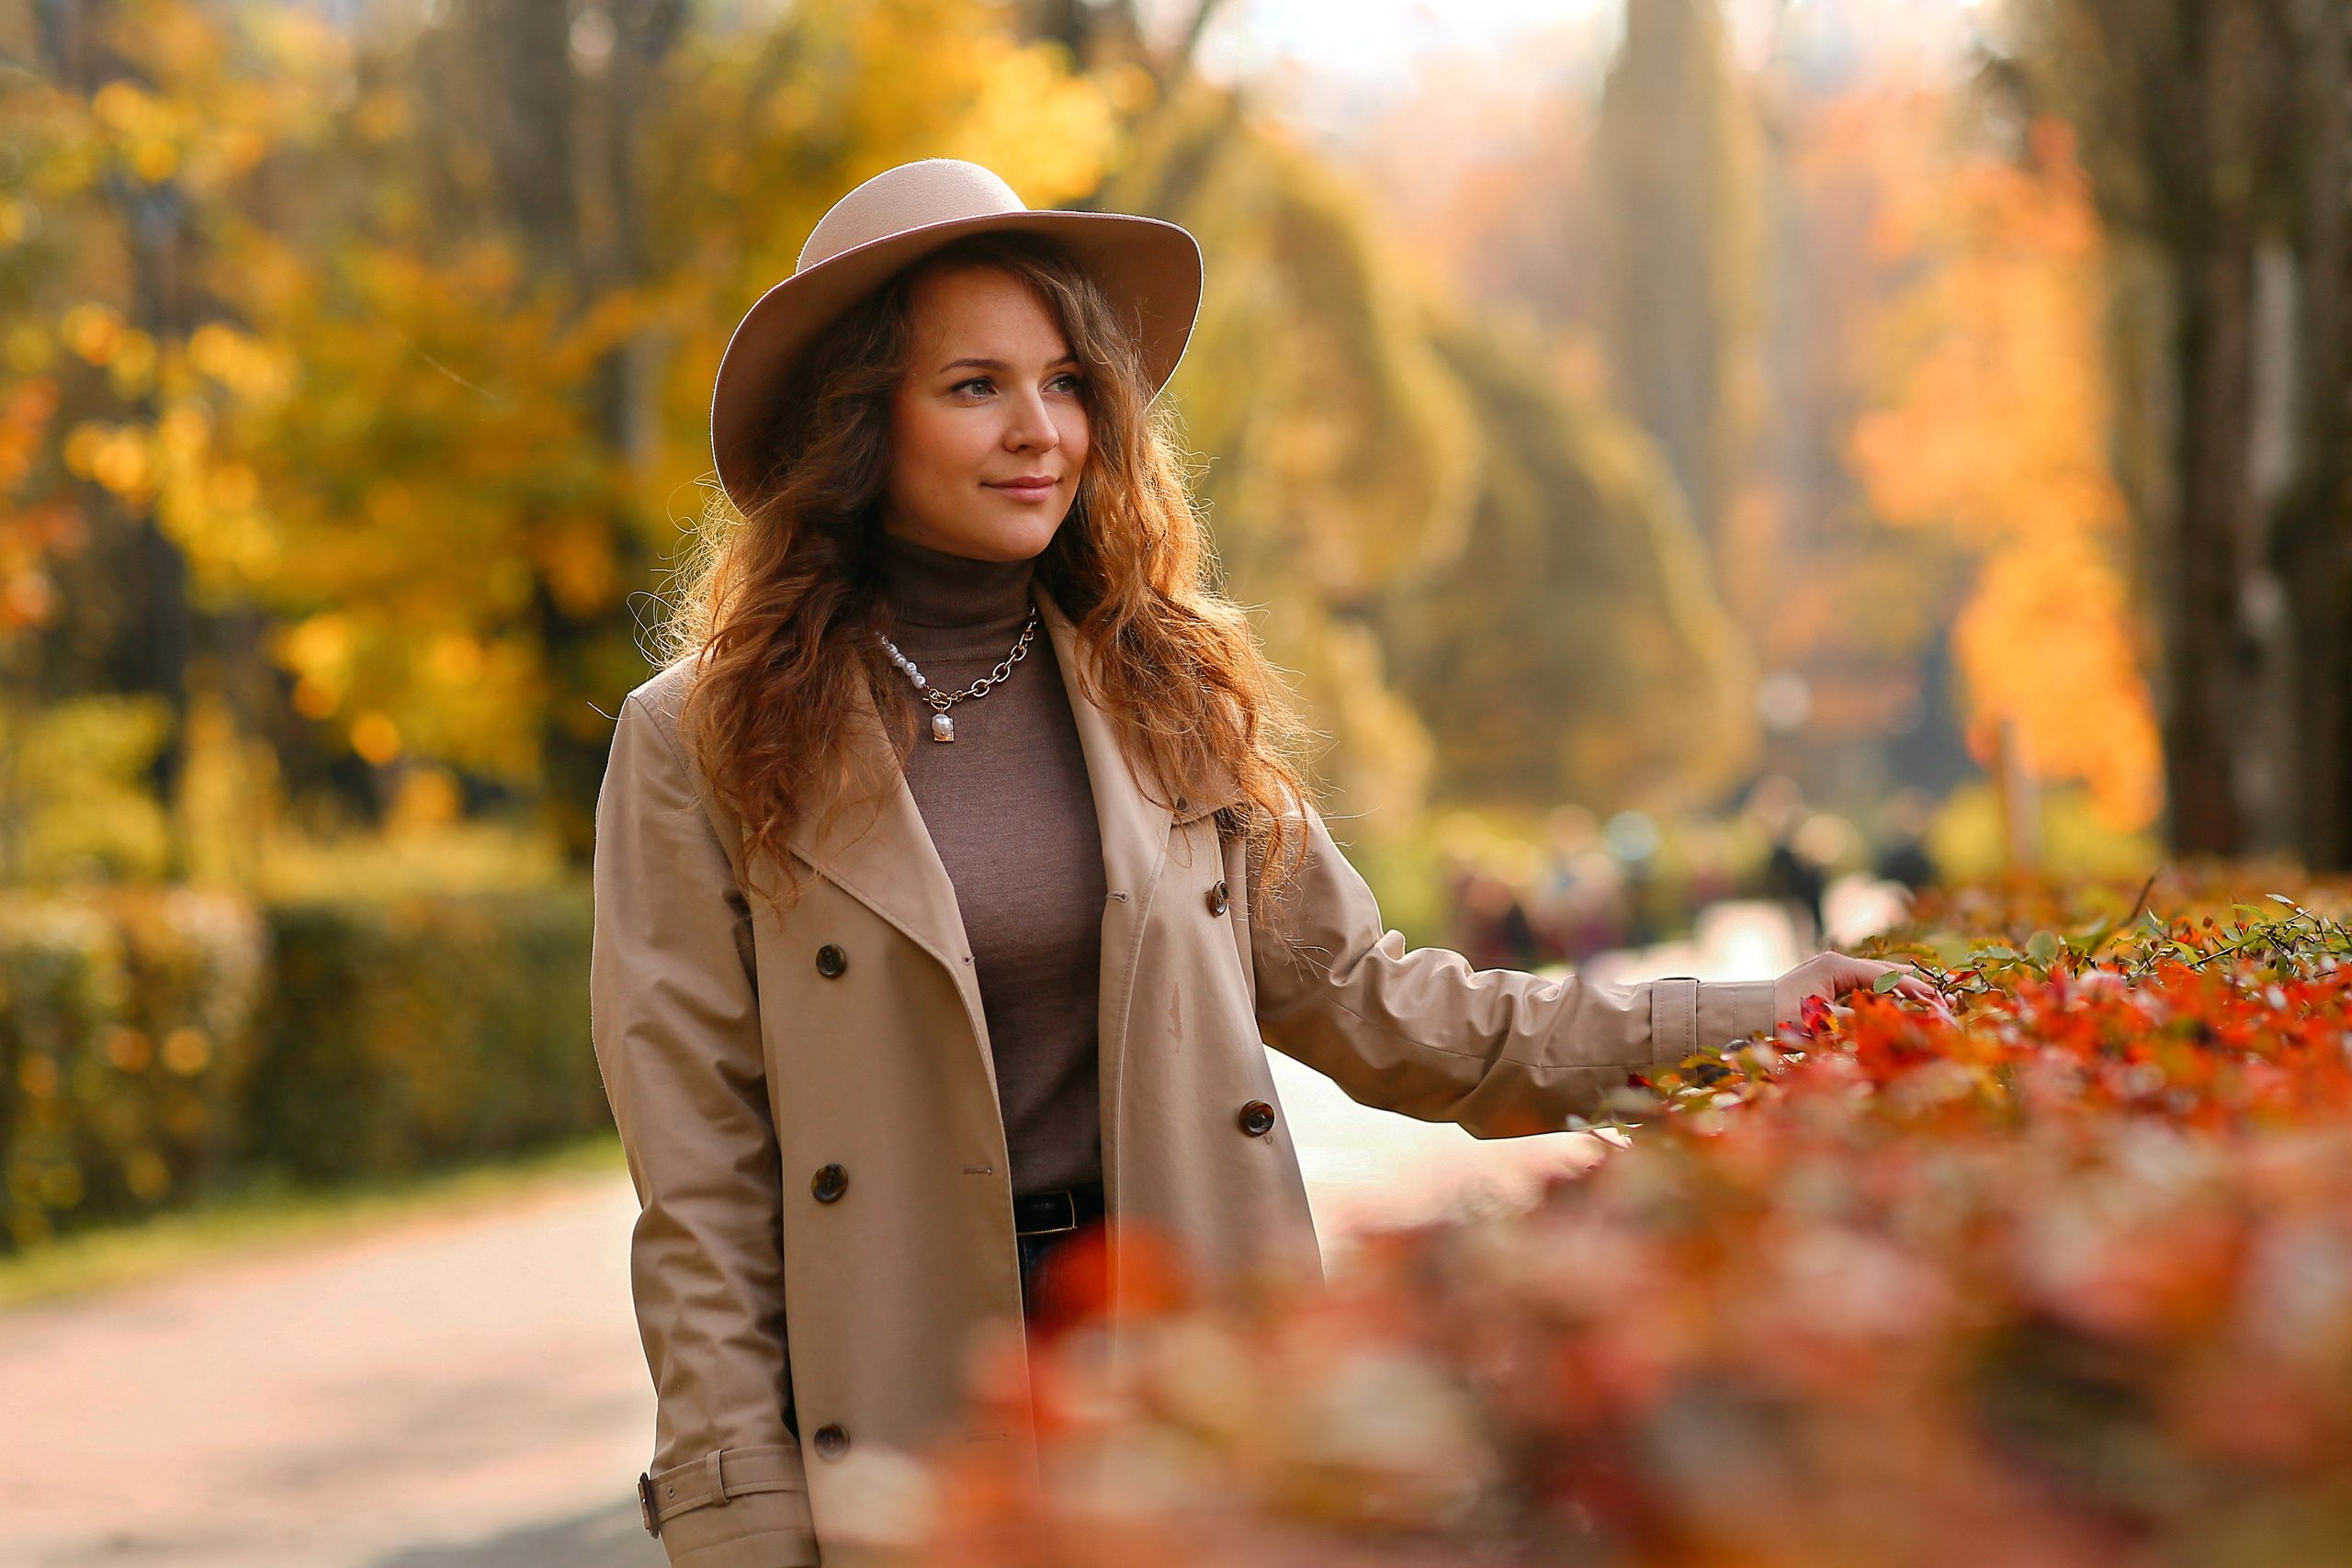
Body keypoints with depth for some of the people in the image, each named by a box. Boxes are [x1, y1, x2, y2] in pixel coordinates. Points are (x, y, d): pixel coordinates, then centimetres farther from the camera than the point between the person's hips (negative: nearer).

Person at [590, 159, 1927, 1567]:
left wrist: (1737, 1022, 7)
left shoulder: (1165, 695, 7)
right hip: (901, 1399, -3)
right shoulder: (701, 747, -4)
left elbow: (1359, 1000, 11)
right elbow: (699, 1186, -4)